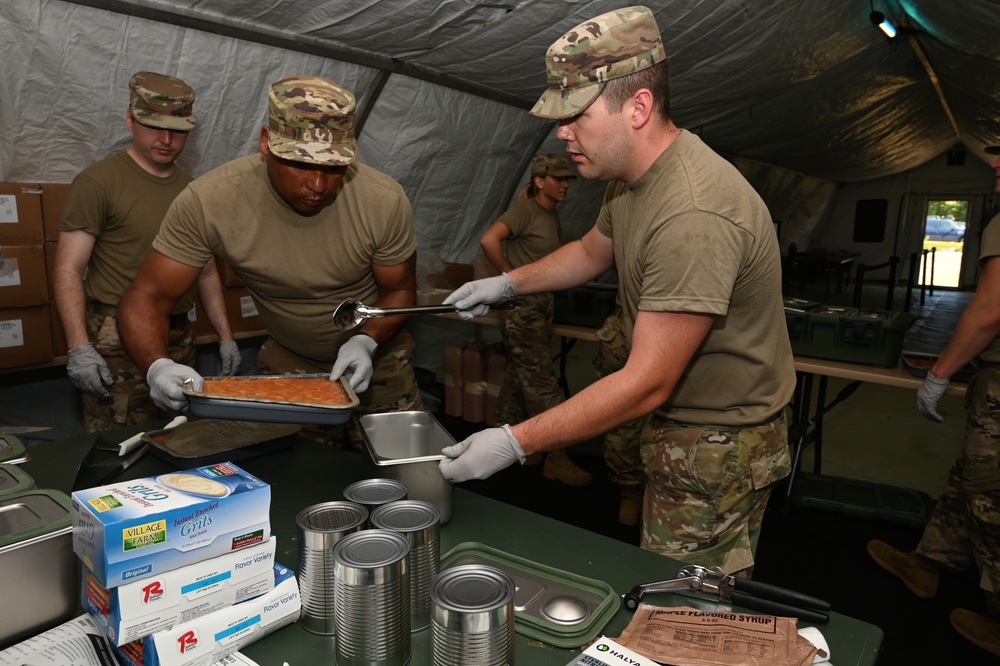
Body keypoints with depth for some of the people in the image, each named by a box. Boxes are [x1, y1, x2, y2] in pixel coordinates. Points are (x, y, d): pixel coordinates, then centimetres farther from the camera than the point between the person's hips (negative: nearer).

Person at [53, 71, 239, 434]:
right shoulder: (98, 182, -5)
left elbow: (207, 272, 18)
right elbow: (68, 270, -9)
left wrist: (225, 336, 13)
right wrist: (79, 346, -19)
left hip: (179, 339, 5)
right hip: (118, 343, -5)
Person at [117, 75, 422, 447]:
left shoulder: (385, 201, -25)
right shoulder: (207, 202, -25)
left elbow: (399, 291, -11)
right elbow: (147, 297, -20)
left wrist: (366, 341, -30)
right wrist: (158, 367, -40)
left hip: (377, 354, 1)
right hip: (287, 364, 0)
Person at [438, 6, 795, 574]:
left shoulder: (694, 217, -33)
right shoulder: (633, 175, 1)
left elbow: (646, 385, -32)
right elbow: (593, 251, 21)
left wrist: (513, 443, -29)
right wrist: (507, 284, 9)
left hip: (720, 446, -9)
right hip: (678, 424, 9)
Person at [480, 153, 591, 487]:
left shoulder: (552, 215, 14)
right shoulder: (525, 211, -12)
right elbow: (488, 239, -27)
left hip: (541, 306, 9)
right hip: (522, 308, -9)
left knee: (518, 377, 15)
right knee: (542, 382, -7)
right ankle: (556, 459, 1)